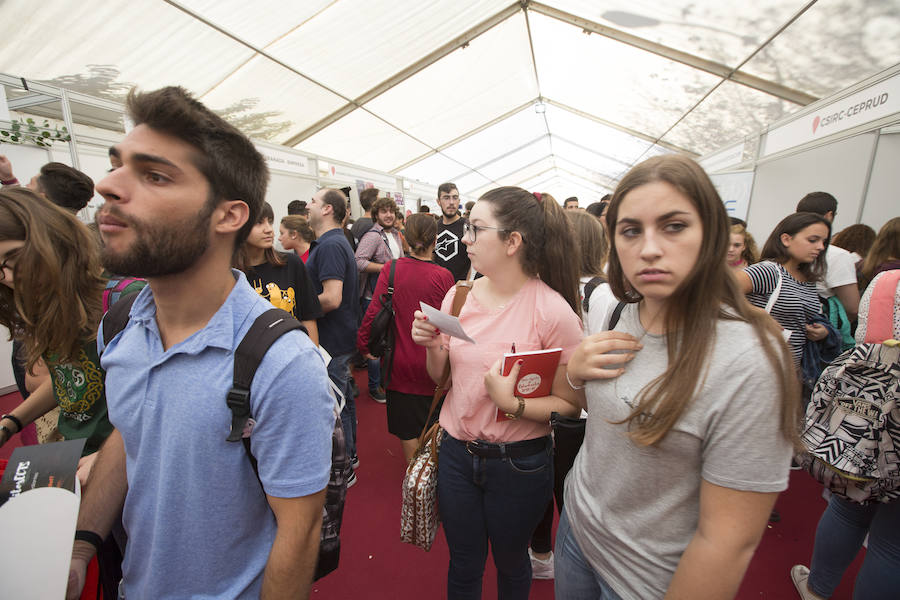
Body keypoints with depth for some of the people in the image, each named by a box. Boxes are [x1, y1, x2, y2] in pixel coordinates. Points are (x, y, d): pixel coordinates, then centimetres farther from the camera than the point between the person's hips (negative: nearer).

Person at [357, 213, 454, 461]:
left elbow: (374, 310, -11)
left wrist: (363, 343, 2)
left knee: (408, 429, 18)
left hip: (401, 362, 1)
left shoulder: (391, 269, -11)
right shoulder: (443, 276, -13)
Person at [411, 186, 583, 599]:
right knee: (463, 566, 23)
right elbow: (441, 377, 5)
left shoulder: (553, 311, -19)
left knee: (510, 564, 25)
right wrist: (432, 346, -14)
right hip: (456, 452, 3)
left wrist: (512, 404, -28)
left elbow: (569, 405, -14)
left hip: (519, 464, -3)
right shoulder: (458, 296, -5)